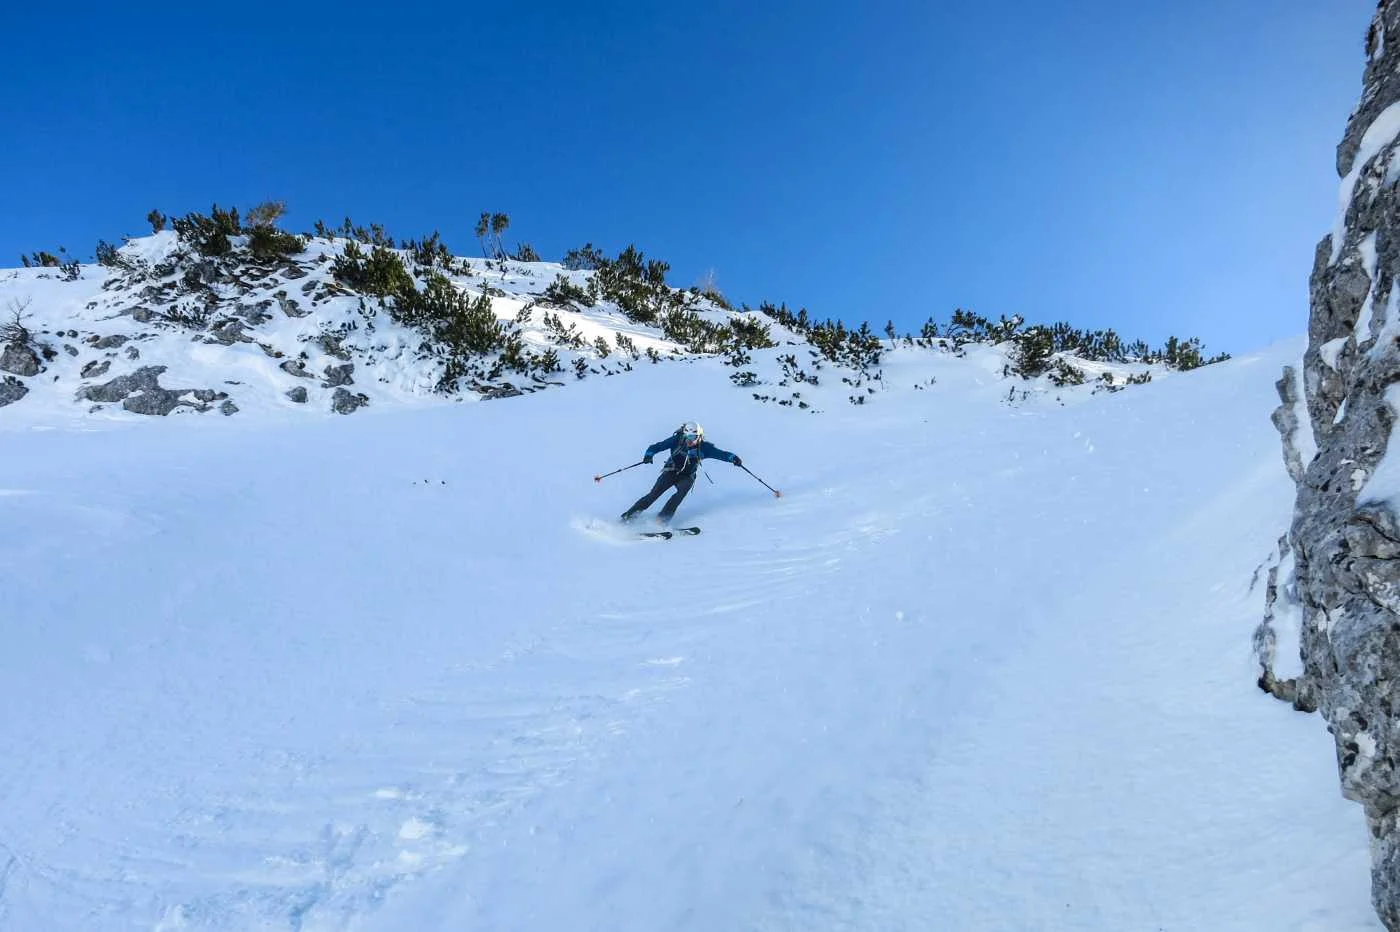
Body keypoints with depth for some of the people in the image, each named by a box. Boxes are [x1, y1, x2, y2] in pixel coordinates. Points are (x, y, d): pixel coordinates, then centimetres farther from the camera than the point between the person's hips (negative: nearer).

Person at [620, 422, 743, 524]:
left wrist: (733, 458, -34)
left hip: (687, 476, 1)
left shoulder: (703, 446, -13)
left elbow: (719, 453, -16)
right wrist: (649, 454, -38)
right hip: (671, 471, -1)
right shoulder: (676, 440, -16)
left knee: (683, 490, -30)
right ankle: (630, 514, -7)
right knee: (655, 493, -15)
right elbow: (657, 446, -18)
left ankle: (663, 518, -27)